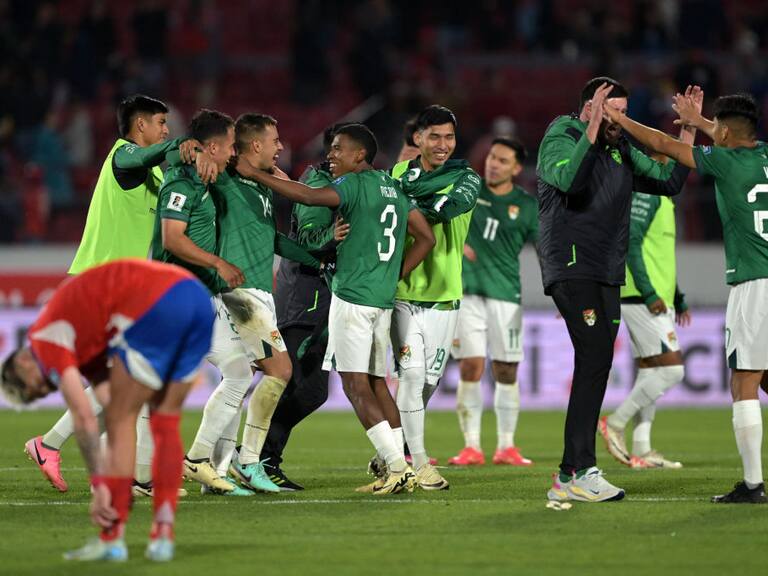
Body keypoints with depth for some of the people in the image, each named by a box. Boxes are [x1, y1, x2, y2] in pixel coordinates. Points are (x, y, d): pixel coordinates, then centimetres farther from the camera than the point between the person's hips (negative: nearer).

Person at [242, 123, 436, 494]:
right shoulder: (394, 188, 16)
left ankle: (398, 467, -13)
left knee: (356, 386, -6)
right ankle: (399, 471, 9)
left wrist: (253, 174, -20)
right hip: (383, 299, 8)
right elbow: (426, 238, 20)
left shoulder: (356, 184, -8)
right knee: (376, 383, 13)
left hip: (352, 296, -8)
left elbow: (309, 196, -24)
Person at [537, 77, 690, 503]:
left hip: (607, 273, 9)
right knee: (595, 357, -19)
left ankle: (570, 476, 9)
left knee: (596, 366, 6)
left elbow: (669, 182, 18)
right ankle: (578, 472, -22)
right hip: (571, 266, -9)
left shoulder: (620, 151, 18)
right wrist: (593, 127, -28)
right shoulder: (560, 138, -5)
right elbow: (568, 179, -25)